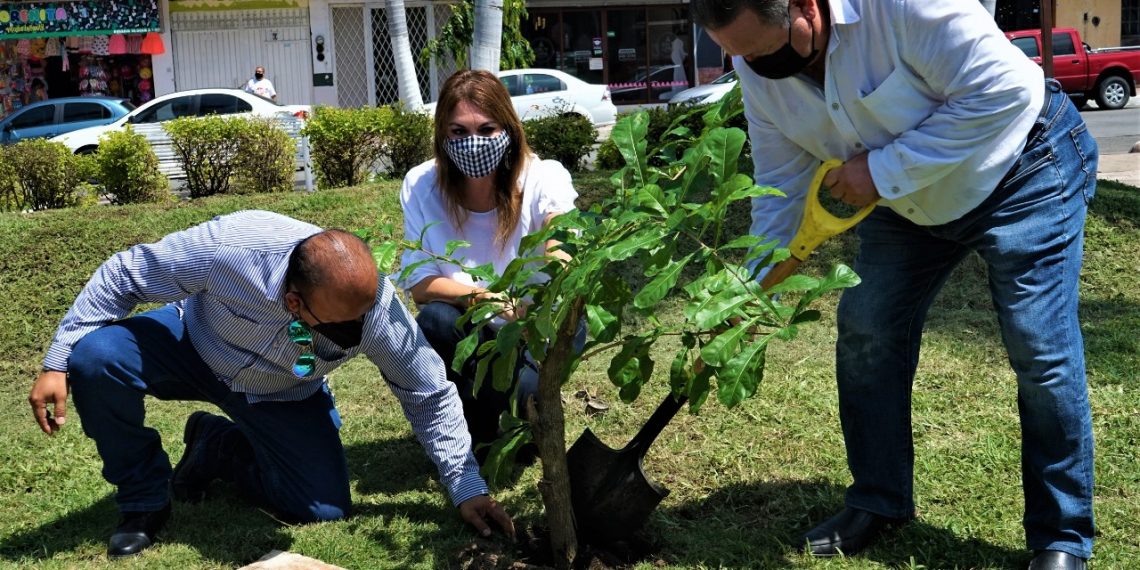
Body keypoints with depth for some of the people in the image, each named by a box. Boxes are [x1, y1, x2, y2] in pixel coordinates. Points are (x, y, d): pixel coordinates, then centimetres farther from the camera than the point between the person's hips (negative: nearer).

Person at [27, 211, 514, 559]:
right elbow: (125, 275, -23)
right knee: (95, 355, -29)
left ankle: (217, 445, 17)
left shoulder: (379, 307, -34)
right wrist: (58, 363, -20)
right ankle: (144, 497, -5)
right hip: (195, 345, -1)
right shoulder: (231, 245, -40)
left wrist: (467, 488, -19)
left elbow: (430, 396, -18)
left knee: (326, 508, -11)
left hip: (284, 397, 1)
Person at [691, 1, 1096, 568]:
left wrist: (884, 170, -31)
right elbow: (780, 191, -3)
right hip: (910, 202, 7)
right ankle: (878, 502, 21)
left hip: (1023, 171, -6)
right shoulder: (760, 72, -12)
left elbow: (1008, 90, -33)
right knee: (864, 332, 2)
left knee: (1042, 351, -9)